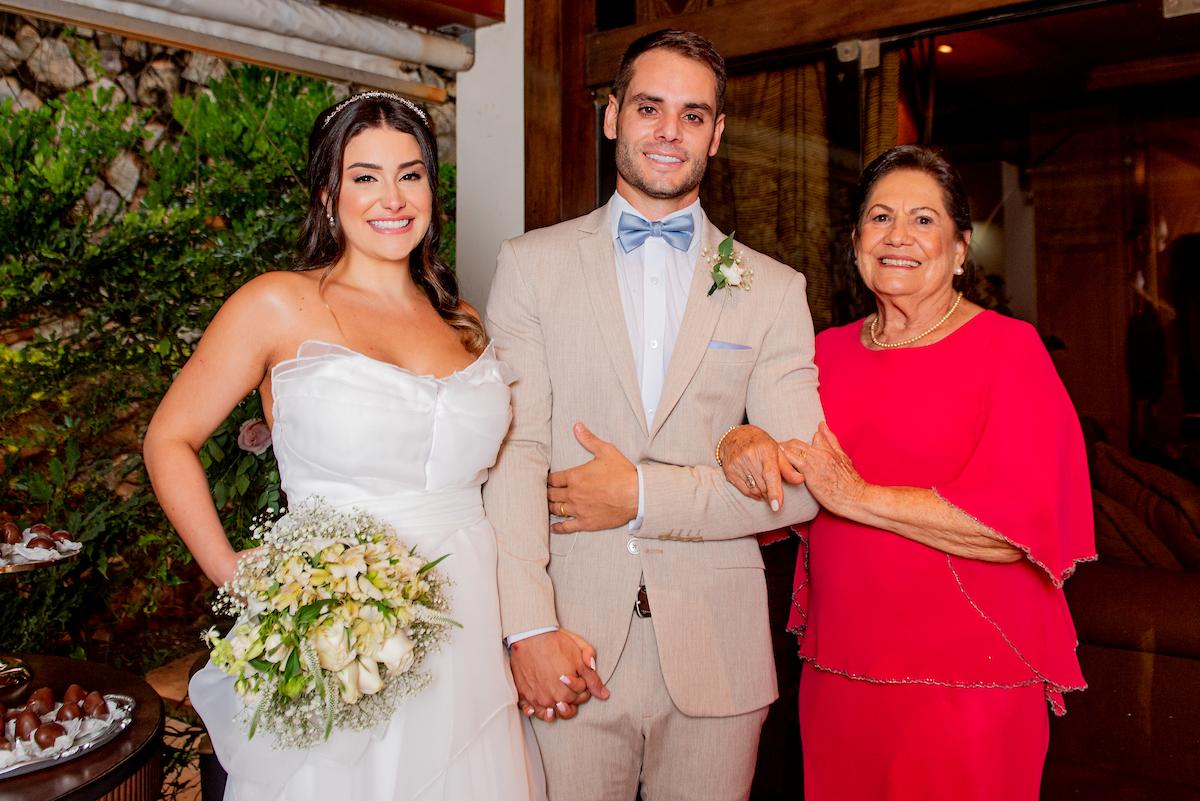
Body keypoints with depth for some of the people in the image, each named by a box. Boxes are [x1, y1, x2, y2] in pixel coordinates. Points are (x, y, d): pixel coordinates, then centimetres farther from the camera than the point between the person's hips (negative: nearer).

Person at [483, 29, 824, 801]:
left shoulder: (774, 289, 5)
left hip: (716, 652, 1)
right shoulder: (533, 264, 3)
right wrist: (529, 628, -13)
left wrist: (644, 495, -12)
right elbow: (514, 452, -5)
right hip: (572, 648, -1)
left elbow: (800, 484, -2)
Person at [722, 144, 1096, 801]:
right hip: (836, 669, 4)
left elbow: (1025, 522, -18)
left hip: (968, 685, -4)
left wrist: (857, 496, -20)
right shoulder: (828, 351, 7)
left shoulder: (1008, 348, -7)